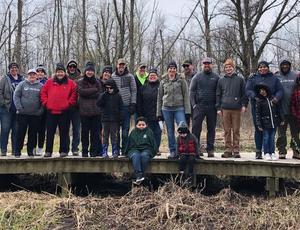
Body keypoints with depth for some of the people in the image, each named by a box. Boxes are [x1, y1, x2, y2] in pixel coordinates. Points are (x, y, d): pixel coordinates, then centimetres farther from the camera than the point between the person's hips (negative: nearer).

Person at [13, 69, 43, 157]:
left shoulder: (40, 86, 6)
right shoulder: (22, 84, 3)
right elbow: (16, 96, 0)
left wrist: (41, 110, -4)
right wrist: (19, 108, -9)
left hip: (36, 114, 1)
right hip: (23, 114, -1)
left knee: (33, 134, 6)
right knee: (20, 133, 2)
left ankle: (30, 151, 16)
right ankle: (17, 151, 11)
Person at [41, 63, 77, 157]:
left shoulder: (70, 83, 4)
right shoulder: (49, 82, 8)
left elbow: (74, 95, 3)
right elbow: (43, 93, 9)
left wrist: (68, 104, -5)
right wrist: (46, 103, 0)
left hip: (64, 112, -1)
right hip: (51, 111, 2)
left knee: (64, 133, 5)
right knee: (50, 133, 7)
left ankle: (64, 151, 13)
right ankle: (48, 151, 14)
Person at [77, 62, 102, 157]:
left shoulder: (97, 82, 12)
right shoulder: (80, 82, 7)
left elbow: (99, 94, 0)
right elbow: (81, 92, -11)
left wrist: (87, 93, -8)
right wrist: (94, 90, -8)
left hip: (96, 111, 1)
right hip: (84, 111, -1)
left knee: (95, 131, 2)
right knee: (85, 131, 2)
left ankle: (94, 151, 10)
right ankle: (85, 151, 10)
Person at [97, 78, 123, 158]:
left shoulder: (118, 96, 3)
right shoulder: (103, 95, 5)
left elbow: (121, 107, 4)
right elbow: (98, 104, -9)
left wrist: (120, 118, -2)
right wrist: (104, 94, -16)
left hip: (115, 119, 0)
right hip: (105, 119, 1)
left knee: (114, 136, 5)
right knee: (105, 136, 3)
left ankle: (115, 151, 13)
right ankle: (104, 152, 8)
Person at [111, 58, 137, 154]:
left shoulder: (130, 77, 5)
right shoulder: (112, 77, 9)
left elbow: (134, 91, 3)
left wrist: (133, 103, -5)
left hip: (126, 106, -1)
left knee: (126, 128, 1)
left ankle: (124, 149, 9)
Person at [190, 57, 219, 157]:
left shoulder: (216, 77, 8)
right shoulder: (197, 77, 8)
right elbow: (192, 91, 5)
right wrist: (193, 104, -5)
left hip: (212, 107, 1)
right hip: (199, 106, -1)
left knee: (211, 129, 5)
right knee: (196, 128, -3)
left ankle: (210, 149, 12)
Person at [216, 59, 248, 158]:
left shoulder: (240, 79, 8)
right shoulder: (221, 80, 12)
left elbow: (244, 93, 7)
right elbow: (218, 95, 13)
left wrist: (244, 105, -3)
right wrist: (218, 108, 7)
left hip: (236, 109, -2)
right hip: (225, 109, 2)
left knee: (236, 130, 1)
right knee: (227, 130, 4)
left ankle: (236, 150, 6)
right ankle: (228, 150, 9)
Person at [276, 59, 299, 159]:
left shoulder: (295, 76, 5)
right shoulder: (276, 77, 4)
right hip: (281, 110, -1)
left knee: (295, 131, 7)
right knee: (281, 132, 4)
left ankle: (296, 151, 15)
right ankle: (282, 151, 11)